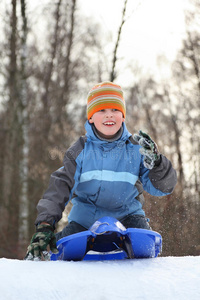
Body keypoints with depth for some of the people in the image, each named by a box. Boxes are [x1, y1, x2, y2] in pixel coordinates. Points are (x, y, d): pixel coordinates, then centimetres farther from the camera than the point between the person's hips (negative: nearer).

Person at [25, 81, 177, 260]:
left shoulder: (136, 149, -2)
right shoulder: (81, 150, -2)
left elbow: (164, 187, -5)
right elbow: (60, 186, -7)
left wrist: (155, 162, -26)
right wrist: (45, 224, -19)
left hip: (126, 216, 0)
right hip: (85, 218, 1)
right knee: (61, 250, -20)